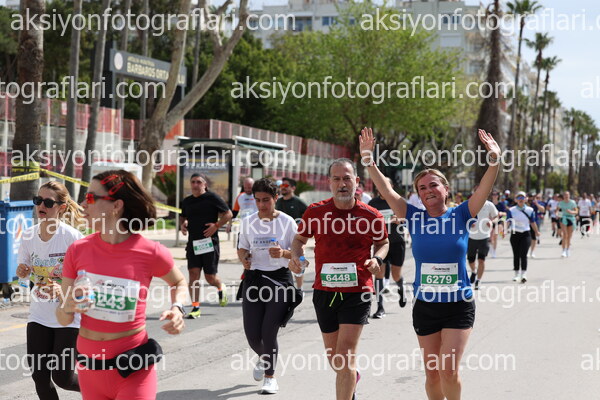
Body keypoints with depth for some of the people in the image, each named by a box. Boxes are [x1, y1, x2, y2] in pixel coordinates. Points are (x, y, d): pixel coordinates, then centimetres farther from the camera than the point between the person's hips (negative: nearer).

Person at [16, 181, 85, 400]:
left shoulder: (72, 237, -16)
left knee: (62, 377, -4)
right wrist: (22, 271, -11)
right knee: (39, 375, 2)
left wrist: (63, 291, -32)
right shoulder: (28, 236, -1)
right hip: (39, 315, 5)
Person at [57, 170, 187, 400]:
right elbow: (63, 320, 2)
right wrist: (68, 308, -20)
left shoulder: (150, 253, -11)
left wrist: (177, 309, -8)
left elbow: (179, 282, 11)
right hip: (90, 366, 3)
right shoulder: (78, 251, -4)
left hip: (134, 368, -3)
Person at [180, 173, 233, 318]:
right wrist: (182, 224, 5)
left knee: (210, 277, 2)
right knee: (193, 273, -7)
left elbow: (228, 214, -2)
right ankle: (195, 308, -3)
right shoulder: (187, 201, 11)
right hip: (193, 242, 4)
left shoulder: (212, 197, -4)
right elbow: (183, 217, 27)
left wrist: (216, 226, -13)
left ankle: (220, 289, 38)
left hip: (209, 242, -4)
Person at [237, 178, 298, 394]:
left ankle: (270, 376, 14)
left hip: (279, 279, -3)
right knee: (252, 334, 2)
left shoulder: (287, 221, -4)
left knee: (268, 332, -7)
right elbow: (242, 248, 15)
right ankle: (263, 358, 38)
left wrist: (284, 253, -22)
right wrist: (244, 259, -7)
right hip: (253, 279, 3)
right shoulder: (248, 222, 5)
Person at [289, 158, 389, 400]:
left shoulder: (371, 216, -5)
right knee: (333, 359, 17)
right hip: (324, 292, 3)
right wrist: (295, 256, -8)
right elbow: (300, 238, 13)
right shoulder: (315, 212, -3)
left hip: (357, 293, -3)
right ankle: (352, 377, 50)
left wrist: (377, 259, -8)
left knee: (345, 355, -13)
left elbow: (383, 243, 13)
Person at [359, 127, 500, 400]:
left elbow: (484, 190, -16)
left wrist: (494, 161, -31)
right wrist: (368, 161, -18)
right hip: (425, 306, 2)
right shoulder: (415, 218, 0)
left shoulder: (460, 216, -3)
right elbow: (386, 190, -8)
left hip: (459, 306, -2)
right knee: (432, 373, 9)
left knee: (448, 370, -9)